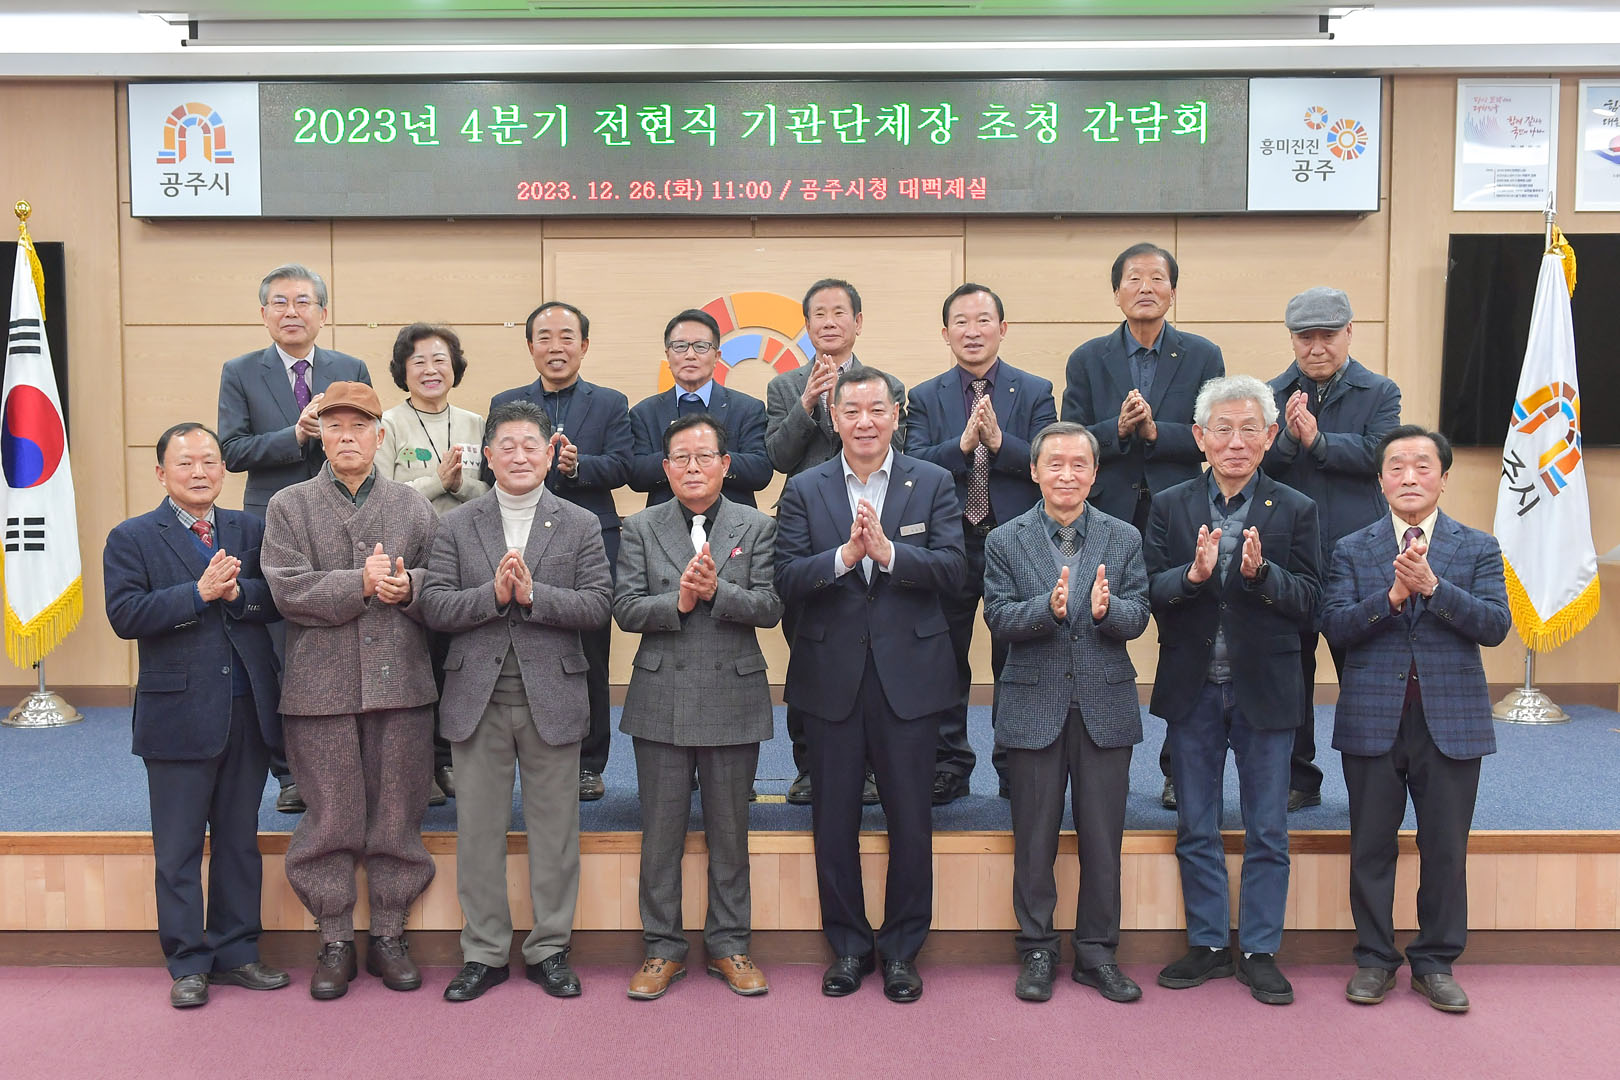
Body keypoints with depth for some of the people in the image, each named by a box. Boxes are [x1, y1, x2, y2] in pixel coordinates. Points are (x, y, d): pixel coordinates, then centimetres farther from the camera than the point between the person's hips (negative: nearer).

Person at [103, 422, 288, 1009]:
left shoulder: (250, 530, 9)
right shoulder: (132, 538, 0)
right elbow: (125, 614, -13)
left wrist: (236, 592, -18)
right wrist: (200, 592, -20)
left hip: (249, 712, 3)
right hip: (178, 716, -3)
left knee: (240, 840, 13)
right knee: (178, 849, 6)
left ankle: (236, 953, 25)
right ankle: (189, 964, 18)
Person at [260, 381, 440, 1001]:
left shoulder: (411, 505, 10)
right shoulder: (289, 507, 5)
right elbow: (288, 590, -7)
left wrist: (408, 586, -13)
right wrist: (362, 584, -16)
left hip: (400, 681, 1)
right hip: (321, 685, -1)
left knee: (396, 815, 7)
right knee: (331, 818, 6)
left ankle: (389, 937, 22)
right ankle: (335, 943, 21)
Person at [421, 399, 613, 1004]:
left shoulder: (580, 525, 6)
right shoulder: (457, 525, 8)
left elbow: (597, 605, -4)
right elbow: (433, 606, -1)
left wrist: (532, 594, -16)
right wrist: (493, 594, -16)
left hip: (552, 697, 0)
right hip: (477, 699, 1)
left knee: (555, 829, 6)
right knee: (479, 830, 7)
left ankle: (549, 949, 20)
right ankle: (484, 953, 20)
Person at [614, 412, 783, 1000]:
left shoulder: (756, 527, 4)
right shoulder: (641, 528, 5)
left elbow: (769, 607, -4)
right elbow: (625, 610, -2)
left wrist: (716, 590, -19)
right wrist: (678, 601, -18)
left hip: (733, 697, 0)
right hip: (662, 698, 0)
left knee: (729, 830, 10)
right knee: (661, 830, 7)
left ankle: (728, 943, 24)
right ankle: (663, 947, 21)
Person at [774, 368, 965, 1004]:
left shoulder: (933, 484, 3)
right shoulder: (805, 491, 4)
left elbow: (952, 570, -9)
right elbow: (786, 580, -6)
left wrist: (887, 550, -22)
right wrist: (845, 555, -21)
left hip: (909, 676, -1)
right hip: (832, 677, 1)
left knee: (910, 818, 7)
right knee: (834, 819, 10)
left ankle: (902, 948, 24)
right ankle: (847, 945, 26)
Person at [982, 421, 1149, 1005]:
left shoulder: (1124, 538, 6)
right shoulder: (1005, 541, 2)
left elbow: (1138, 617, -2)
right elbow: (998, 617, -7)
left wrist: (1107, 608, -23)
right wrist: (1048, 607, -24)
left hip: (1106, 706, 1)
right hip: (1035, 708, -1)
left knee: (1102, 836, 7)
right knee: (1035, 837, 7)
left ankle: (1097, 952, 22)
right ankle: (1037, 951, 21)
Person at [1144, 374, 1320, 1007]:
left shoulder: (1295, 511, -1)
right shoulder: (1170, 507, 1)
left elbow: (1308, 604, -6)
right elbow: (1149, 594, -6)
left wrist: (1261, 573, -24)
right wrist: (1192, 574, -25)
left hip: (1264, 690, -1)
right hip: (1192, 690, 1)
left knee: (1267, 832, 8)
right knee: (1196, 830, 11)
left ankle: (1260, 952, 21)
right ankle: (1208, 944, 26)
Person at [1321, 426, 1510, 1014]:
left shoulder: (1478, 548, 5)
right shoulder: (1352, 550, 6)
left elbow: (1495, 625, -8)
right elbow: (1335, 627, -5)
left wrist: (1432, 586, -19)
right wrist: (1392, 595, -19)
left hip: (1451, 722, 0)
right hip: (1372, 719, 0)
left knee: (1446, 849, 7)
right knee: (1371, 847, 7)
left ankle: (1435, 961, 22)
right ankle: (1374, 958, 21)